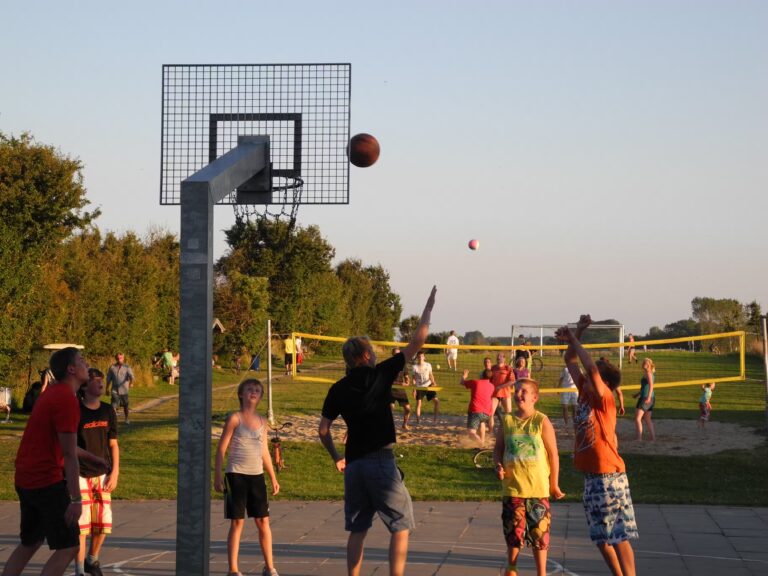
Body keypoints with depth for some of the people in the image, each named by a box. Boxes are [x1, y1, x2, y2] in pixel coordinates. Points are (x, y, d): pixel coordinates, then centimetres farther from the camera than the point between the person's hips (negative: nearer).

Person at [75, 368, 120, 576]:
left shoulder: (108, 411, 5)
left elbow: (113, 445, 10)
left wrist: (114, 473, 3)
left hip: (102, 475, 4)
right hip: (80, 475, -4)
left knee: (104, 523, 6)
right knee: (81, 524, -5)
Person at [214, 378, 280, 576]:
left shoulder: (262, 422, 12)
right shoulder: (235, 419, -4)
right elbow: (221, 448, -5)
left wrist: (273, 478, 17)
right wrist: (218, 475, -11)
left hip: (257, 476, 5)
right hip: (236, 475, -5)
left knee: (263, 521, 5)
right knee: (237, 522, -2)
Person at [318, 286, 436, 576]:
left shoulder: (338, 389, 6)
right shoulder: (379, 375, -5)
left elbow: (323, 429, 7)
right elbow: (417, 341, -2)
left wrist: (336, 457, 22)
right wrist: (429, 306, 8)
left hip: (354, 464, 5)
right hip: (381, 462, -5)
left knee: (357, 530, 14)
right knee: (401, 527, 2)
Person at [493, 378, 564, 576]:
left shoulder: (542, 422, -7)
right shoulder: (507, 420, 1)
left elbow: (553, 454, -2)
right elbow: (498, 448, 12)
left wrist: (554, 484, 0)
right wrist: (498, 465, -9)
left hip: (538, 487, -2)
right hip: (512, 486, 2)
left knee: (539, 532, 3)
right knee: (513, 530, 10)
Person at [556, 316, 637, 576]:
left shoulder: (604, 399, -13)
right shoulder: (584, 392, 8)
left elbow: (591, 368, -29)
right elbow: (570, 360, 13)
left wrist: (573, 339, -20)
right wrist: (576, 334, 1)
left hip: (608, 477, -9)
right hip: (591, 476, 9)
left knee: (619, 537, -6)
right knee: (601, 537, 15)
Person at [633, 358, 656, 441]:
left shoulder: (648, 373, -11)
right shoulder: (651, 373, 18)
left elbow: (651, 385, -23)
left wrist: (648, 397, -31)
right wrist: (637, 394, 27)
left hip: (645, 398, -10)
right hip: (651, 398, 10)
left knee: (637, 418, -6)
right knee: (647, 419, 16)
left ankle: (639, 437, -11)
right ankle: (652, 437, 14)